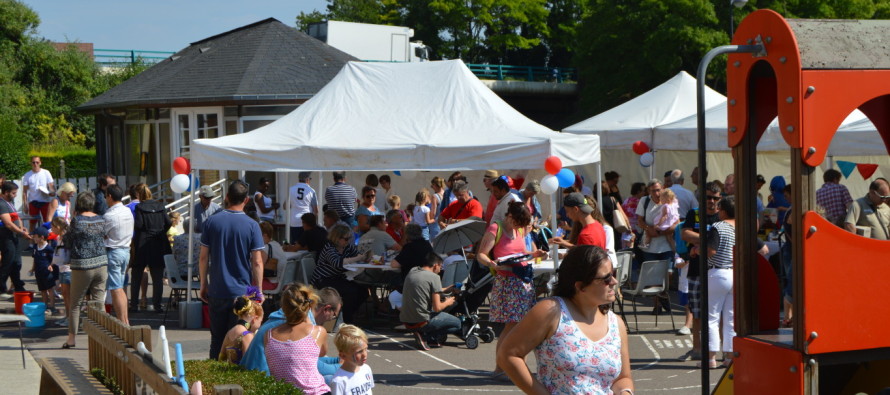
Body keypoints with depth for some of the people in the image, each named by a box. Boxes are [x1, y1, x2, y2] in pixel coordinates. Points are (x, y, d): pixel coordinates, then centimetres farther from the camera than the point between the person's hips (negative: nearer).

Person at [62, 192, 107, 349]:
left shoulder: (77, 221, -12)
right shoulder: (101, 220, 3)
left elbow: (67, 241, -3)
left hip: (82, 267, -4)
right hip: (101, 264, 4)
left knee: (75, 304, 9)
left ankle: (71, 338, 12)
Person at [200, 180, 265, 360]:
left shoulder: (212, 221, -2)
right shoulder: (252, 225, -7)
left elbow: (203, 257, 2)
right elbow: (257, 262, -7)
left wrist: (204, 285, 12)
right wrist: (259, 291, 2)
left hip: (217, 291, 2)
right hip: (242, 291, -2)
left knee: (217, 338, 11)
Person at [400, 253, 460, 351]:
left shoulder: (412, 271, 10)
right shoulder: (434, 277, -11)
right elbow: (437, 308, -13)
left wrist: (446, 290, 32)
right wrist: (447, 302, 9)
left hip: (405, 321, 8)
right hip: (421, 322, -8)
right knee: (457, 323, 10)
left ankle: (432, 339, 12)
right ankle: (425, 336, -3)